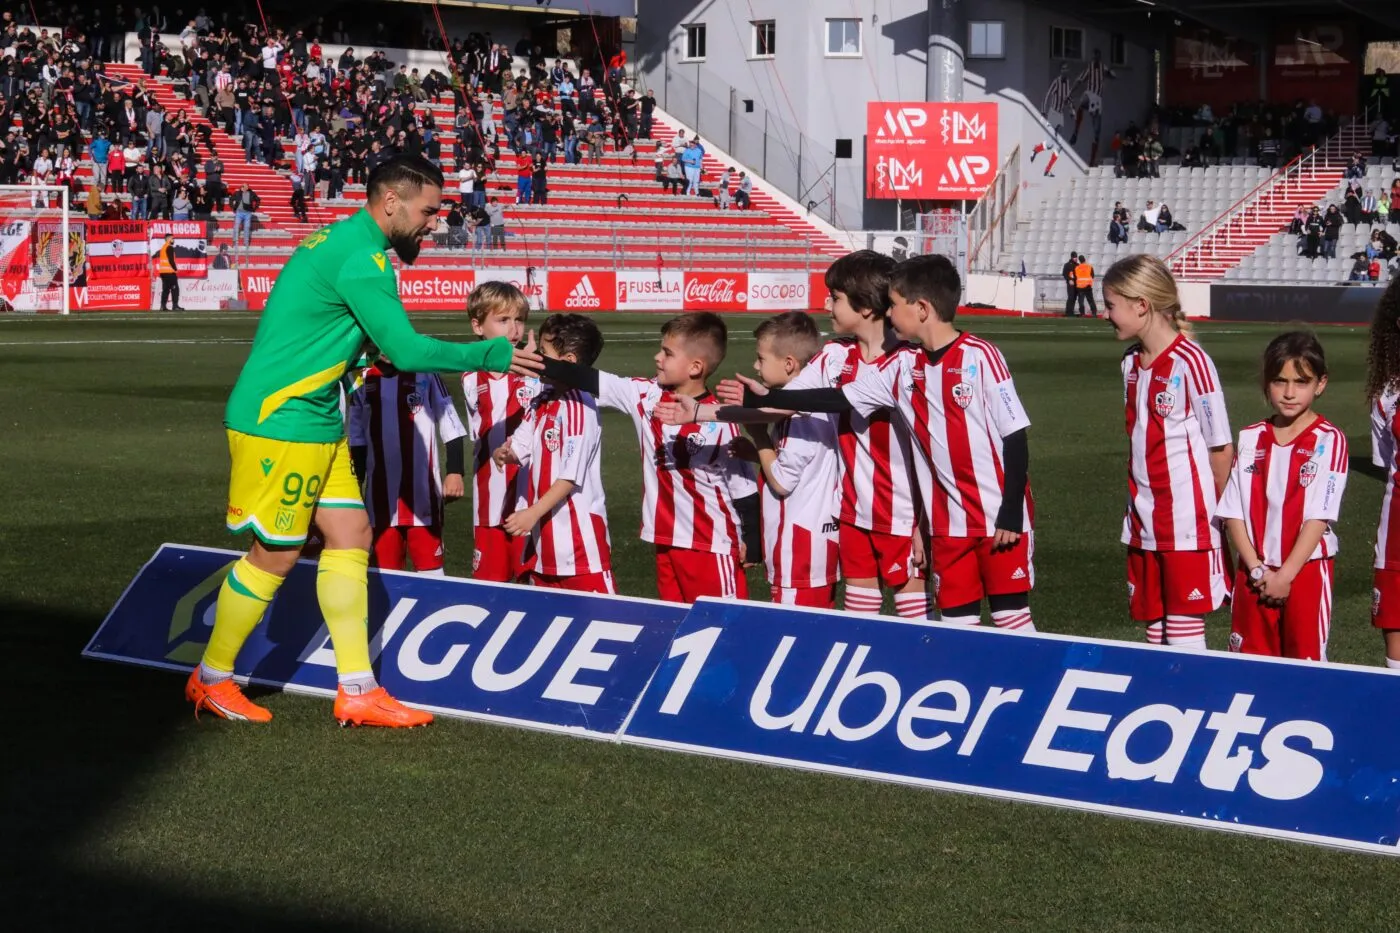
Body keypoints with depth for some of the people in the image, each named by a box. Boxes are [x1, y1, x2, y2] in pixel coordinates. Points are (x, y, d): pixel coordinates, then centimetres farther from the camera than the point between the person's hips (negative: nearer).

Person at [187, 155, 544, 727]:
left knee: (350, 536, 7)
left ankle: (357, 692, 9)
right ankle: (211, 682, 16)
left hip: (315, 423, 10)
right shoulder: (362, 260, -20)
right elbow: (408, 351, -21)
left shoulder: (340, 241, 12)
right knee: (275, 554, 0)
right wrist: (492, 356, -13)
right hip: (280, 423, -10)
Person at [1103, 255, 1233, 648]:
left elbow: (1220, 448, -9)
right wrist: (1137, 504, 8)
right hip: (1144, 525, 7)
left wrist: (1214, 513, -2)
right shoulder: (1131, 363, 9)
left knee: (1184, 631, -3)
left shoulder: (1190, 362, -14)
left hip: (1187, 527, -7)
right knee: (1153, 627, 12)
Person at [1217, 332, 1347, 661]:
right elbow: (1233, 512, 2)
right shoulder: (1250, 439, 5)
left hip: (1305, 571, -4)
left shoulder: (1329, 441, -6)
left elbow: (1318, 515, -11)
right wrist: (1257, 569, -9)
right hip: (1254, 573, 4)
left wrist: (1285, 575, -14)